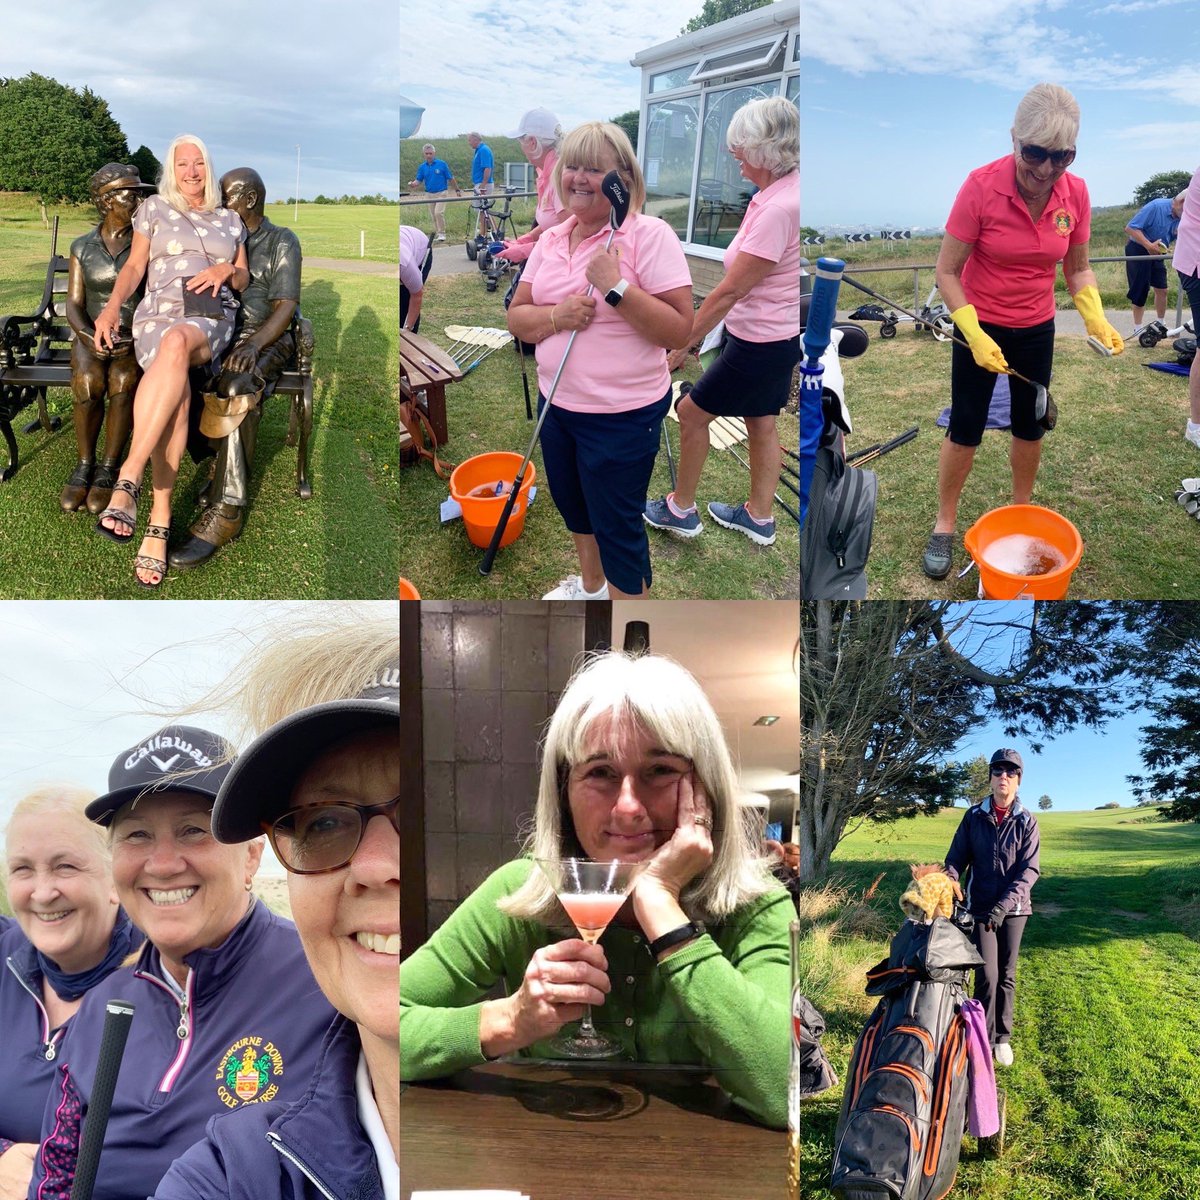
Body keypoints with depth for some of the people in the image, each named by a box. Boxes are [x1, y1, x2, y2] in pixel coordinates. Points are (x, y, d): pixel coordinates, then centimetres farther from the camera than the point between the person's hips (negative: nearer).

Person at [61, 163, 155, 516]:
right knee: (88, 382, -31)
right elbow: (73, 306, 1)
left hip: (138, 337, -1)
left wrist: (135, 339, -22)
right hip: (91, 336, 1)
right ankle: (85, 466, -11)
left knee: (124, 380, -34)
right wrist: (89, 337, -21)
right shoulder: (82, 247, 6)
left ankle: (109, 470, -19)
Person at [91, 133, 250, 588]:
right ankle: (159, 521, -43)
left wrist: (227, 271, -2)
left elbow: (244, 280, 22)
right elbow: (135, 266, 15)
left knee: (176, 341, -41)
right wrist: (112, 307, -3)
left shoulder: (230, 220, 26)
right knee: (178, 390, -36)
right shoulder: (154, 209, 21)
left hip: (212, 319, 0)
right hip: (158, 314, 0)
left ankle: (128, 481, -46)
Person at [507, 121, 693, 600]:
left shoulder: (650, 235, -13)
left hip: (623, 414, -7)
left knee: (616, 524, 4)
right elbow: (516, 317, 6)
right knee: (573, 505, 25)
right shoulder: (551, 239, 7)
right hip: (556, 404, 7)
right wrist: (555, 316, -14)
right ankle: (590, 584, 50)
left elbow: (679, 330, -18)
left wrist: (617, 287, -27)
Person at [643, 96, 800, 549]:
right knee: (761, 423, 18)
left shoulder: (779, 208, -28)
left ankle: (680, 509, 21)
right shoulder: (780, 192, 2)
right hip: (774, 336, 9)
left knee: (692, 411, 5)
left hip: (759, 344, -9)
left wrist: (681, 345, -17)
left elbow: (729, 291, -24)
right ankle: (759, 516, 33)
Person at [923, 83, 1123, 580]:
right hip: (979, 327, -4)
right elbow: (947, 272, -18)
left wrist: (1096, 319, -14)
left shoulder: (1076, 193, -12)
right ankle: (944, 525, 19)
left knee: (1030, 426, 16)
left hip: (1037, 329, 4)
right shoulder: (981, 186, -24)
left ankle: (1021, 511, 36)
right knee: (965, 429, 4)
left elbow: (1078, 269, 3)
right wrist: (974, 335, -28)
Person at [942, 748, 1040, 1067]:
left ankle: (1003, 1038, 22)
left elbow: (1029, 870, -10)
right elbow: (956, 860, 1)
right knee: (987, 975, -5)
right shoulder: (974, 816, 0)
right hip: (980, 907, 0)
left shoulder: (1027, 821, -3)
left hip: (1014, 909, 0)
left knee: (1007, 975, 9)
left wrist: (1004, 905, -23)